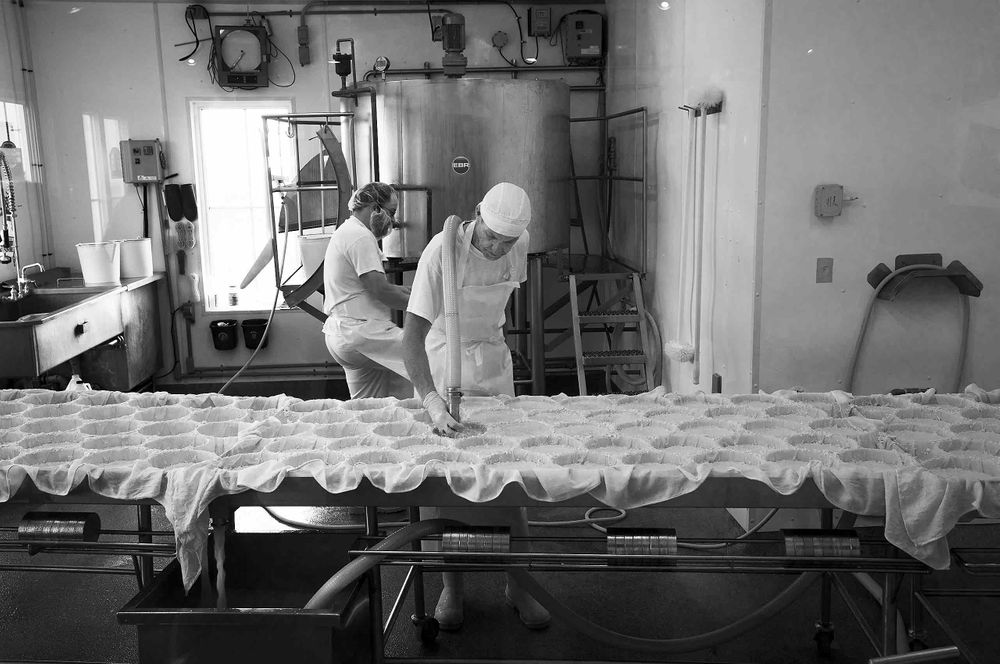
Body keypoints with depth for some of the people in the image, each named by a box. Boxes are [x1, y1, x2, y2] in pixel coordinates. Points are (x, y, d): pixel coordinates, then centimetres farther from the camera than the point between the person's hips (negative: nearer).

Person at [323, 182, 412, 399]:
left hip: (341, 335, 12)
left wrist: (405, 291, 16)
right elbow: (380, 290, -19)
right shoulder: (361, 237, -13)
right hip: (360, 333, -12)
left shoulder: (345, 231, 22)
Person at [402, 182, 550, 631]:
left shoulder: (520, 244, -10)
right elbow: (412, 334, -33)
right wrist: (431, 400, -46)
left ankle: (517, 585, 17)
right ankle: (451, 586, 18)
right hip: (441, 361, -4)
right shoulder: (442, 251, -27)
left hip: (493, 360, 4)